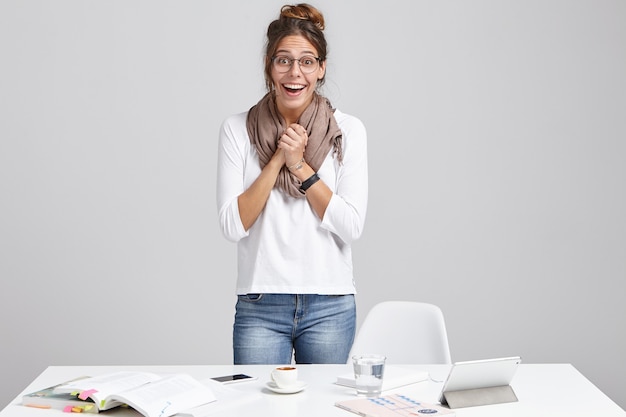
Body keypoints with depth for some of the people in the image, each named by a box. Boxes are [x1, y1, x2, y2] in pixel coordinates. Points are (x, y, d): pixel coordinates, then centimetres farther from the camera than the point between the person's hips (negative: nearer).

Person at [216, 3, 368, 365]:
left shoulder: (348, 130, 0)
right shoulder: (237, 130, 0)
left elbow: (351, 226, -6)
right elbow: (232, 225, -7)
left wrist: (301, 166, -12)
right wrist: (277, 160, -13)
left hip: (330, 306, 1)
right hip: (260, 306, 0)